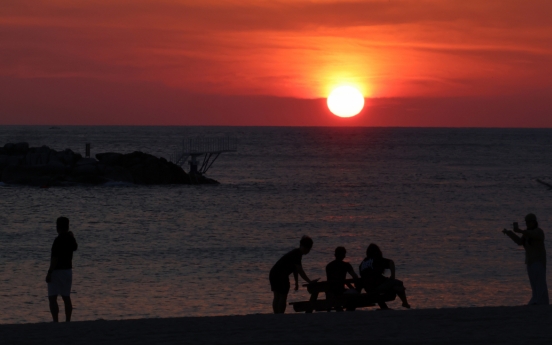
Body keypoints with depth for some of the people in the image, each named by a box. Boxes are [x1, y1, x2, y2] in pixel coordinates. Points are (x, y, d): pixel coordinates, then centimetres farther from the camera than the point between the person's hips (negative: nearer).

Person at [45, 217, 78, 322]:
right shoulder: (70, 239, 4)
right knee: (66, 298, 13)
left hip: (57, 271, -8)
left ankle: (55, 322, -14)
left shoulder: (58, 240, -19)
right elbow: (75, 247, 28)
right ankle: (67, 321, 14)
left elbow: (55, 258, -23)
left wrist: (49, 273, -19)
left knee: (52, 298, -6)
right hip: (68, 270, 8)